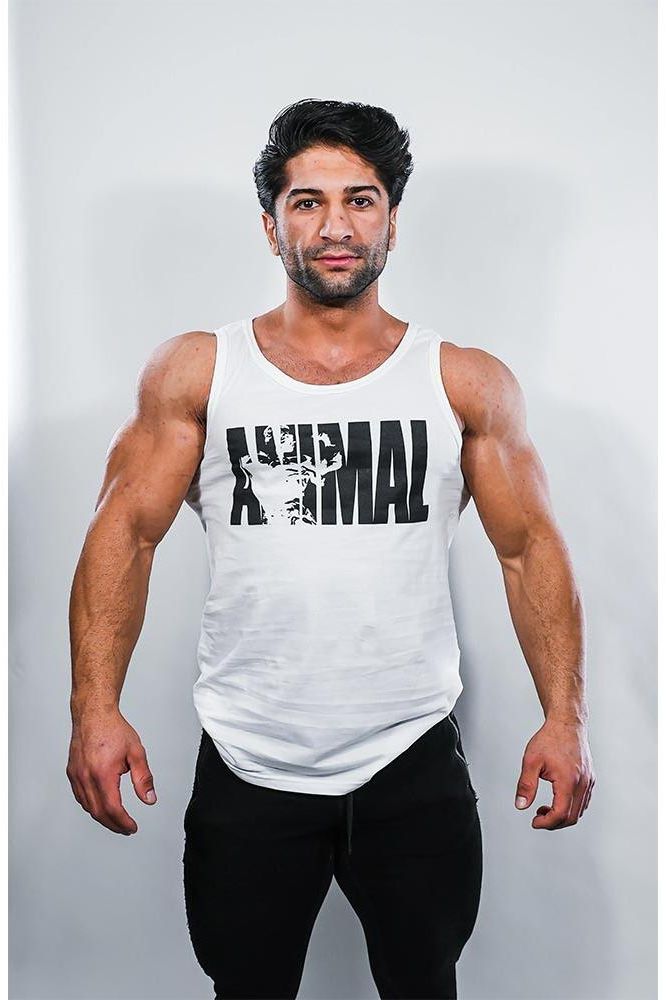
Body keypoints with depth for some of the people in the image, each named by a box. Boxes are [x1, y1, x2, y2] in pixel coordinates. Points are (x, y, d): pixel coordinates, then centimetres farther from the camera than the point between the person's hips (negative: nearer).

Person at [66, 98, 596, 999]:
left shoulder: (469, 384, 3)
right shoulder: (195, 372, 2)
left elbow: (531, 549, 1)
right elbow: (125, 532, -3)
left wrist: (565, 718, -9)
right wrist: (96, 710, -14)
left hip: (414, 763, 1)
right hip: (245, 766, 0)